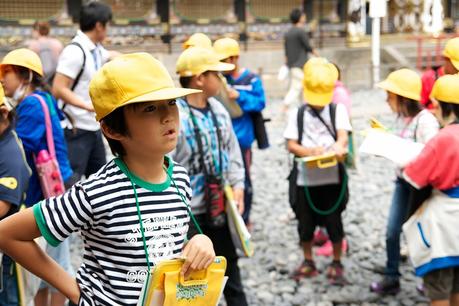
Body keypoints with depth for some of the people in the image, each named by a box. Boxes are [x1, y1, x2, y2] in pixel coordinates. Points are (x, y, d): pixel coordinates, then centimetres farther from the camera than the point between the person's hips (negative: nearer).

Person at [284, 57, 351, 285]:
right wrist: (311, 151, -22)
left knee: (334, 222, 6)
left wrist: (339, 146, -38)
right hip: (305, 178, 2)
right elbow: (291, 145, -2)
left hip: (332, 177, -2)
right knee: (305, 223, 12)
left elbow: (343, 135, -15)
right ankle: (308, 262, 32)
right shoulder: (297, 114, 5)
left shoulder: (338, 110, 1)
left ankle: (336, 264, 25)